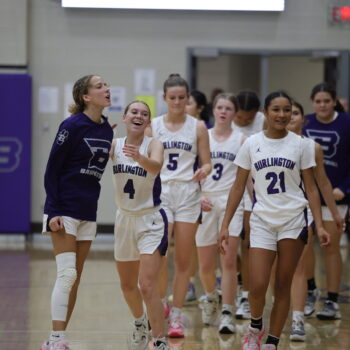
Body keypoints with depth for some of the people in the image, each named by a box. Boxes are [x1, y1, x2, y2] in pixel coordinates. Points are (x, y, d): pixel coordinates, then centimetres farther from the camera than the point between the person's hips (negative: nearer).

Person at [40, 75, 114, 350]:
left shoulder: (107, 130, 8)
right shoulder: (72, 126, -11)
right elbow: (52, 169, -10)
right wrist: (53, 212, -16)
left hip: (88, 213, 7)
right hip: (64, 211, -7)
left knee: (75, 278, 7)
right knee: (67, 274, -13)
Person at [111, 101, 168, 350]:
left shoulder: (153, 144, -13)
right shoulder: (114, 145, -1)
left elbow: (156, 166, -34)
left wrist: (139, 157, -54)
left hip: (151, 220, -5)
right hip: (124, 218, 5)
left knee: (147, 286, -16)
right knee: (127, 285, 19)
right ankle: (140, 323, 46)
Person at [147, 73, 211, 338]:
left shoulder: (198, 127, 3)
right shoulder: (153, 126, 4)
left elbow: (207, 162, 3)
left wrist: (203, 171, -18)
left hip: (188, 194, 1)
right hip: (160, 192, 0)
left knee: (183, 260, 3)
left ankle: (176, 316, 12)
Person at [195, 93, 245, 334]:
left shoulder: (242, 140, 3)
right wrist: (198, 196, -8)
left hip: (231, 202, -2)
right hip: (206, 203, 2)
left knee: (229, 261, -11)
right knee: (206, 265, 7)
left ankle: (227, 314, -7)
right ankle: (211, 297, 37)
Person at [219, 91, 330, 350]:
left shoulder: (300, 144, 1)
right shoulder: (251, 144, 2)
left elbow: (311, 187, 4)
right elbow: (238, 187, 6)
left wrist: (320, 226, -5)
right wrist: (225, 225, 1)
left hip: (293, 220, 0)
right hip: (262, 221, 0)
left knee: (283, 285, 3)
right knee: (258, 285, -11)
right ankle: (255, 328, 18)